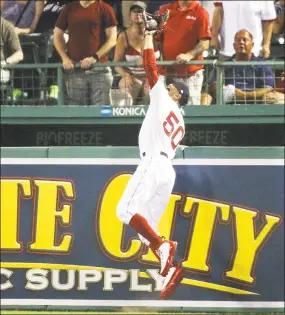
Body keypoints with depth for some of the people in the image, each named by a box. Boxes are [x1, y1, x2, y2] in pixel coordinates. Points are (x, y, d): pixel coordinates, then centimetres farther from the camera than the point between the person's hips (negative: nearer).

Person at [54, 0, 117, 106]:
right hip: (74, 69, 2)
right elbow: (57, 35, 16)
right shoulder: (68, 9, 12)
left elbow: (112, 39, 0)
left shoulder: (104, 9, 4)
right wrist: (65, 58, 0)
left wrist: (95, 57, -13)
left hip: (99, 68, -2)